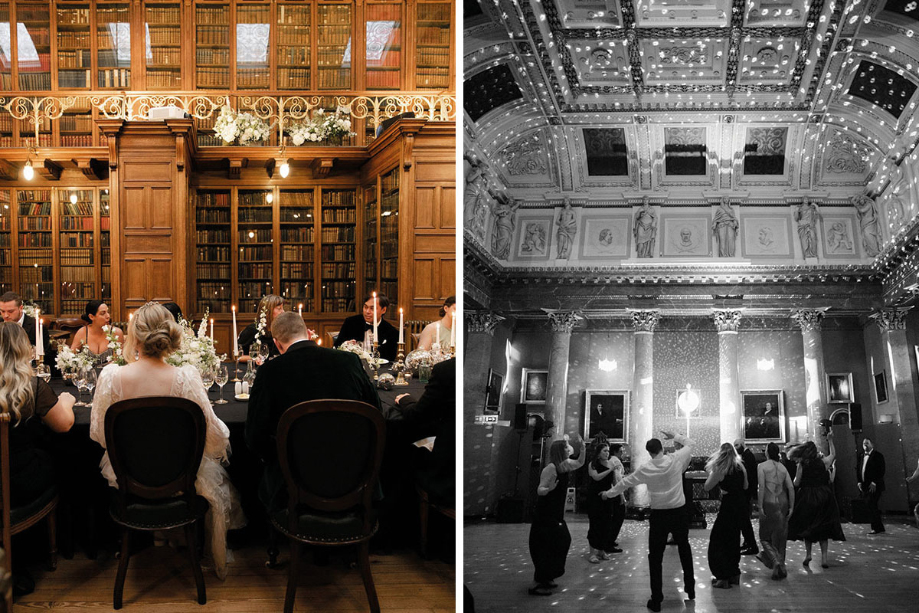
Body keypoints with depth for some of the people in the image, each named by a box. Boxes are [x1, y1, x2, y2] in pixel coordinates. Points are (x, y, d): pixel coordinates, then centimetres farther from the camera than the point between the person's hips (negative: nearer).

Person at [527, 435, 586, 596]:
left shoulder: (565, 464, 5)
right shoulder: (550, 468, -20)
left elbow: (580, 463, 25)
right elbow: (540, 490, -24)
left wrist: (583, 448, 9)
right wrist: (549, 489, -46)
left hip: (556, 515, 10)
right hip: (545, 517, -10)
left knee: (563, 541, 12)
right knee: (546, 547, -9)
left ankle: (546, 578, 24)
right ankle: (539, 584, -5)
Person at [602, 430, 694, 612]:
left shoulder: (645, 468, -7)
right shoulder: (676, 459, -8)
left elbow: (626, 482, 5)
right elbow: (690, 444, 9)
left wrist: (609, 493, 19)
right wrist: (674, 436, 16)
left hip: (659, 514, -2)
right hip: (679, 511, 2)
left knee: (655, 556, 5)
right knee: (684, 548, 23)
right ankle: (690, 589, 32)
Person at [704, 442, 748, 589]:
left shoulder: (720, 469, -15)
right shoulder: (741, 467, 3)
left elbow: (707, 487, -9)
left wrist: (712, 473, 0)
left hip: (729, 508, -7)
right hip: (742, 506, 7)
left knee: (717, 541, 4)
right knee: (733, 539, 20)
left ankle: (723, 577, 2)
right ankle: (734, 574, 25)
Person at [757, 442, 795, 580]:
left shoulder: (762, 466, -4)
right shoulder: (782, 467, 9)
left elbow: (762, 487, -13)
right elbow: (791, 488, 4)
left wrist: (760, 506, -11)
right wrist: (791, 507, 7)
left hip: (769, 503, -5)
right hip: (783, 503, 5)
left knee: (765, 537, 5)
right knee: (780, 537, 13)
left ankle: (776, 561, -16)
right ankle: (780, 567, 18)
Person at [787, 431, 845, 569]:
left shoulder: (801, 465, -9)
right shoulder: (823, 462, -3)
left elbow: (796, 483, -7)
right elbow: (833, 454, 18)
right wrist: (830, 440, 26)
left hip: (807, 498, -2)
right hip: (824, 498, 2)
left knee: (807, 526, 13)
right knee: (823, 527, 8)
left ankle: (808, 553, 6)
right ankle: (823, 557, 4)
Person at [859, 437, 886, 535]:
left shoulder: (877, 455, -6)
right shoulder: (863, 456, 17)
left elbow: (882, 470, -12)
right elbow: (860, 470, 19)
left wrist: (874, 482, -17)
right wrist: (859, 482, 5)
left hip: (874, 486, -7)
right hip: (865, 486, 7)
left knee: (872, 506, -11)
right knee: (872, 507, 8)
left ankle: (876, 528, -6)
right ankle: (880, 527, 15)